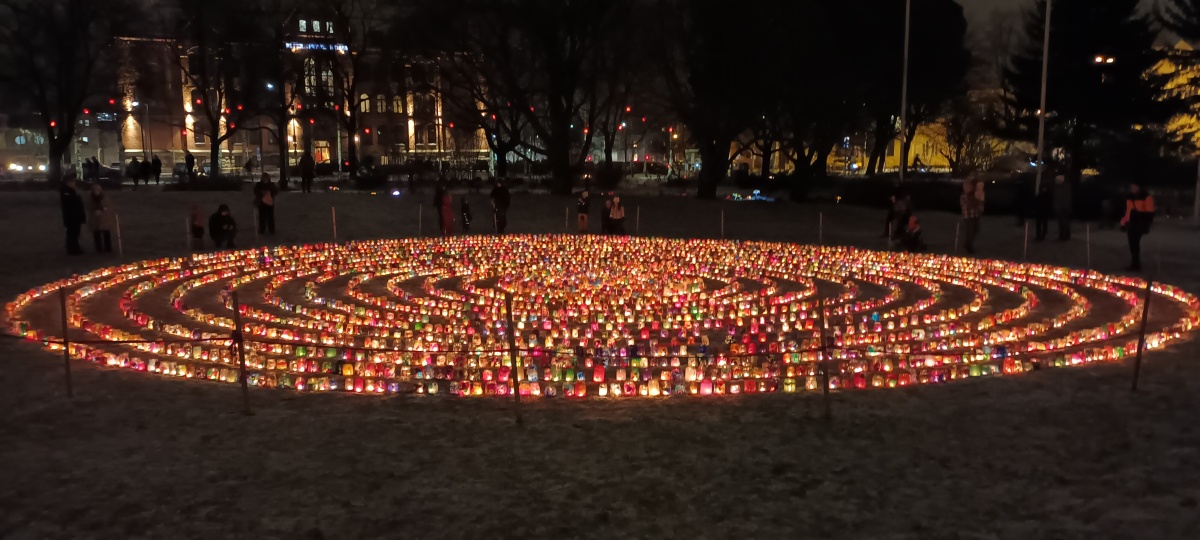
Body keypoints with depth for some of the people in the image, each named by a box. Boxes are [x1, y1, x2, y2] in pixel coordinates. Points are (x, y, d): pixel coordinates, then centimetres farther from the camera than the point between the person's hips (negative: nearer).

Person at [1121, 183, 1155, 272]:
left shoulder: (1146, 197, -6)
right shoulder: (1130, 197, 17)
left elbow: (1149, 213, -9)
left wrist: (1146, 225, -14)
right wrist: (1124, 223, 21)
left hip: (1139, 224, -7)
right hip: (1131, 224, 7)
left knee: (1134, 244, -12)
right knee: (1132, 244, 9)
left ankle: (1136, 265, -9)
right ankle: (1135, 264, 15)